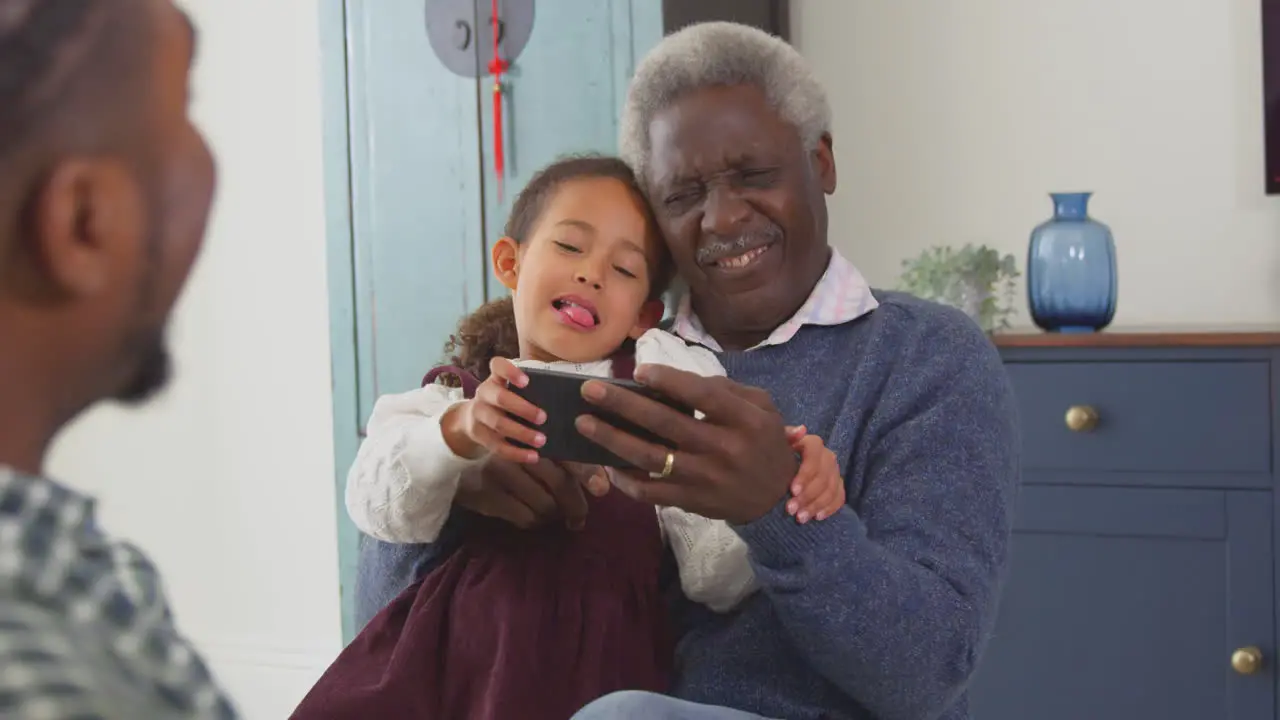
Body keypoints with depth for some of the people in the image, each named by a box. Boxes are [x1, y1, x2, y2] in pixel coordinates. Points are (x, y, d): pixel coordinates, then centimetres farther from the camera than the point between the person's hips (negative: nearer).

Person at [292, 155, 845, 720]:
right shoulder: (452, 396, 15)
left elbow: (714, 576, 3)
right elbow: (378, 505, -5)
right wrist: (460, 432, -22)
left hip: (596, 652, -1)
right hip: (453, 647, 2)